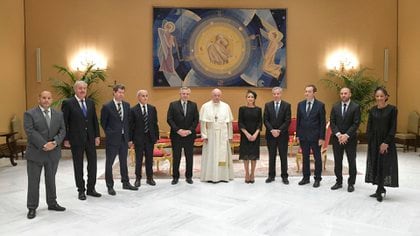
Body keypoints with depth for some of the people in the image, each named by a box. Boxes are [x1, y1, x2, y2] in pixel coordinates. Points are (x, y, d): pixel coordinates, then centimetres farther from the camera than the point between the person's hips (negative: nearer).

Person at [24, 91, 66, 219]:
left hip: (53, 153, 4)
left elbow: (62, 130, 3)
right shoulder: (29, 114, -4)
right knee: (33, 181, 4)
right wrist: (44, 145, -20)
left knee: (51, 179, 15)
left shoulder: (58, 114, 9)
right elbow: (30, 132, -13)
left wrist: (55, 142, -15)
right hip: (35, 153, -3)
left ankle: (52, 203, 27)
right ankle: (32, 208, 16)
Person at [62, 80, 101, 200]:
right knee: (78, 165, 7)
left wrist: (97, 136, 5)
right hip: (76, 139, -4)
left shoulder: (90, 102, 8)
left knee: (93, 163, 7)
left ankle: (91, 189, 21)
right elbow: (64, 122, -6)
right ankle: (81, 190, 18)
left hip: (90, 138, 4)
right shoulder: (68, 103, -6)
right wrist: (66, 139, -9)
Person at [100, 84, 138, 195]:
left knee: (124, 161, 15)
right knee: (109, 163, 4)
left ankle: (125, 183, 27)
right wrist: (109, 133, 2)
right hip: (112, 139, -5)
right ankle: (110, 186, 14)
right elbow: (103, 122, 0)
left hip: (124, 138, 5)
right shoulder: (107, 106, -9)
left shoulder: (127, 105, 5)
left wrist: (127, 133, 10)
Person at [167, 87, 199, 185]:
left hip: (189, 135, 1)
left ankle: (189, 176, 18)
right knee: (176, 157, 5)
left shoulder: (193, 105, 6)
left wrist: (189, 130, -10)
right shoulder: (173, 105, 2)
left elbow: (196, 120, 2)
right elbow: (169, 119, -4)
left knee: (189, 157, 7)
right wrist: (178, 130, -12)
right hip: (176, 135, -1)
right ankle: (175, 177, 16)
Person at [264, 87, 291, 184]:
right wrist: (272, 130, -13)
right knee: (271, 156, 9)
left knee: (283, 156, 5)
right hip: (270, 135, 1)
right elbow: (265, 120, -1)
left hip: (283, 135, -1)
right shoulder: (268, 105, 4)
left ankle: (284, 176, 15)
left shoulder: (287, 105, 0)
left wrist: (279, 130, -15)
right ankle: (271, 175, 18)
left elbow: (288, 121, -6)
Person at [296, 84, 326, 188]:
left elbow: (322, 122, -6)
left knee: (317, 158, 6)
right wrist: (297, 135, 4)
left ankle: (317, 179, 17)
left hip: (315, 136, -3)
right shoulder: (300, 104, 5)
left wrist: (322, 137, -10)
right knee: (305, 157, 12)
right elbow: (298, 120, 8)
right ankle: (306, 177, 23)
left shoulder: (320, 105, -5)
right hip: (303, 136, 4)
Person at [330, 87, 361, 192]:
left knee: (351, 162, 5)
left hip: (350, 138, -3)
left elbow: (356, 123, -9)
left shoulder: (355, 107, -4)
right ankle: (339, 182, 20)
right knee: (337, 161, 8)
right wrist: (338, 134, -11)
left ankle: (351, 183, 15)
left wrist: (346, 135, -16)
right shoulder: (335, 107, 6)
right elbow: (332, 122, 2)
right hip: (337, 138, 3)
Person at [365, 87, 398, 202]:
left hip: (386, 141, -4)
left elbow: (393, 128, -9)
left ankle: (379, 191, 7)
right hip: (374, 142, 4)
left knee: (384, 165, 0)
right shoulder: (372, 110, 6)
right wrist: (370, 143, -3)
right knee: (375, 164, 7)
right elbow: (369, 128, 6)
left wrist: (386, 143, -14)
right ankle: (381, 190, 20)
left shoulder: (392, 109, -6)